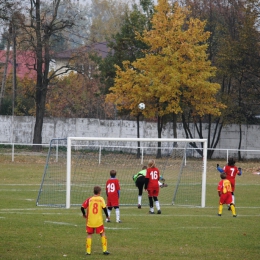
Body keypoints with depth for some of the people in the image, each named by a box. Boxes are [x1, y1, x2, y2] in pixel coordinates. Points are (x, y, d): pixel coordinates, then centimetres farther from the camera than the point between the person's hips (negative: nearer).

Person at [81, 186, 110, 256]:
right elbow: (104, 208, -11)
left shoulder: (89, 199, -1)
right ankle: (104, 250, 9)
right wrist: (107, 216, 5)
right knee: (102, 234, 13)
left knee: (89, 234, 10)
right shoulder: (101, 199, -4)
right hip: (99, 221, -1)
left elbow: (82, 207, -3)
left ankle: (88, 251, 4)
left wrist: (84, 214, 16)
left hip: (90, 221, 1)